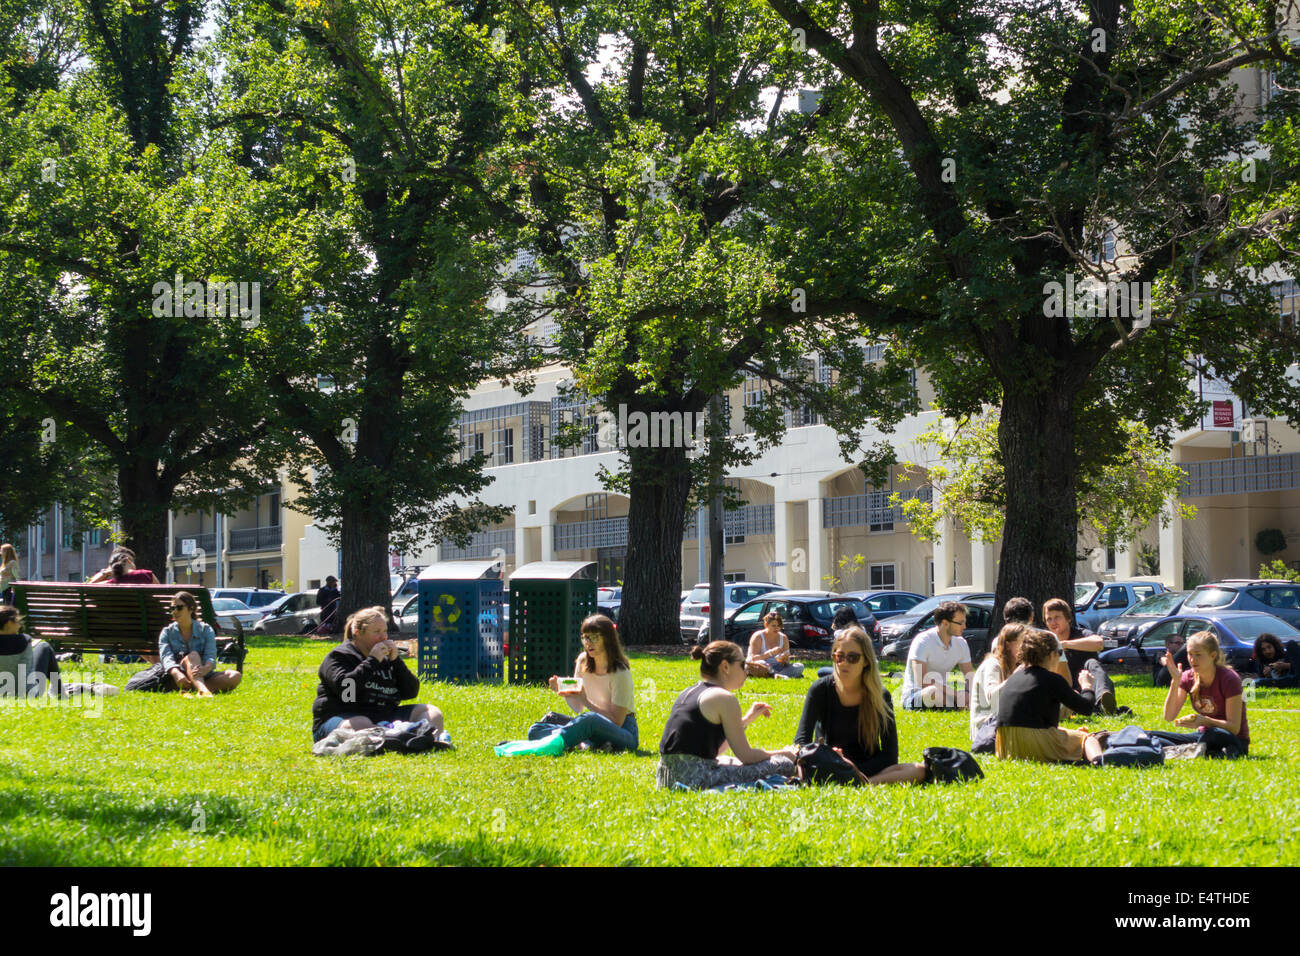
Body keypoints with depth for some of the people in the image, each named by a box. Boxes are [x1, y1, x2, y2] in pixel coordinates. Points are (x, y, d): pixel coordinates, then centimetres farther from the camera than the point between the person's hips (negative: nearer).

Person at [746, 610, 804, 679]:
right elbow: (754, 658, -16)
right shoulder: (758, 637, -6)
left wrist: (784, 660, -19)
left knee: (799, 667, -19)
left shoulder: (783, 638, 8)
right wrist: (770, 653, -29)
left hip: (777, 668, 5)